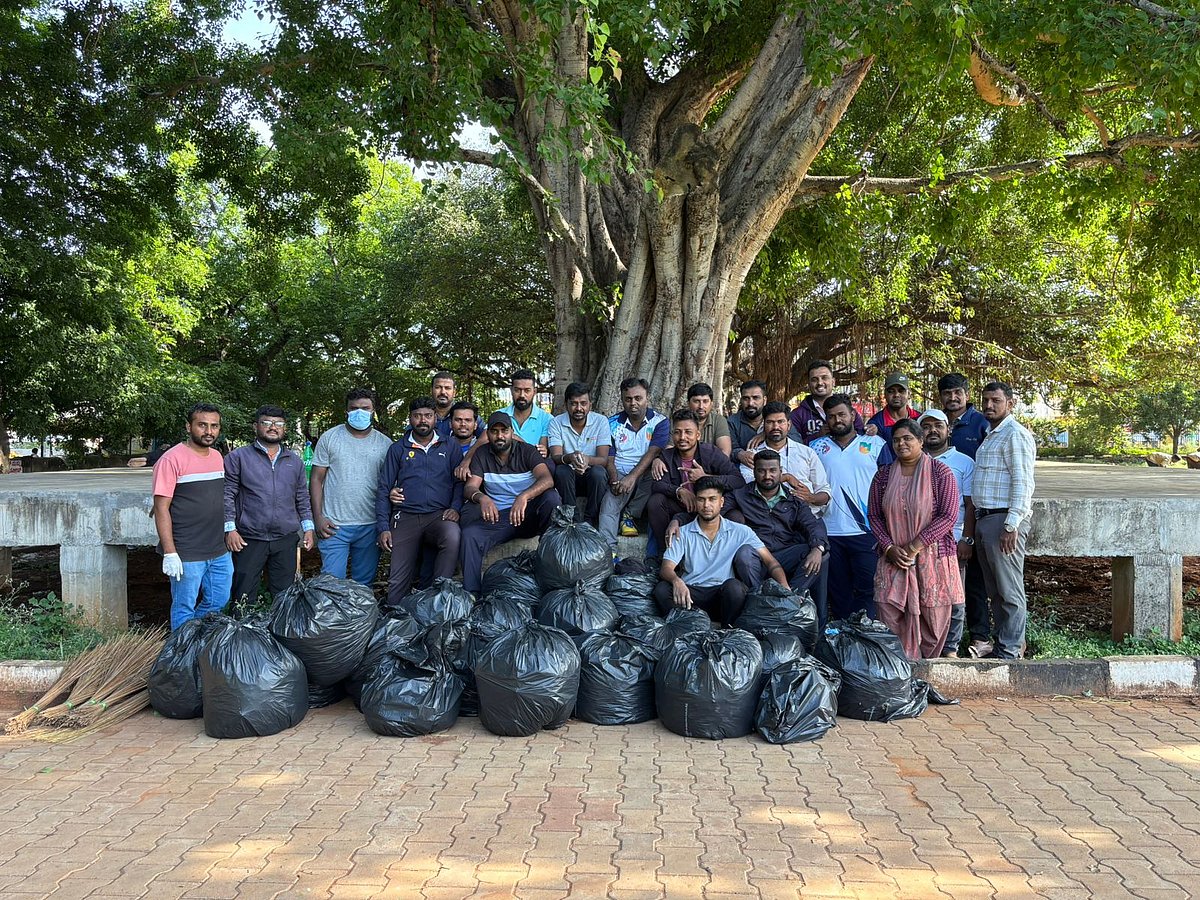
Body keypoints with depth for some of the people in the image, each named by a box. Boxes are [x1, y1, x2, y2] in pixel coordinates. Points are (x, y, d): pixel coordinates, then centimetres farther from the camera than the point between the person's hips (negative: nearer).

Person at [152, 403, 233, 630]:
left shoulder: (217, 457, 10)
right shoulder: (172, 459, -12)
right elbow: (161, 508, -14)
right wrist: (170, 553, -17)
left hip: (219, 552, 7)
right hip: (186, 555, -7)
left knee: (218, 603, 16)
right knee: (184, 609, 5)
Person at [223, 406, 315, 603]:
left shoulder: (295, 461, 14)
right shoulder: (238, 457, 2)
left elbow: (302, 498, 18)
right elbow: (227, 496, -1)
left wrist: (308, 528, 8)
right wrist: (230, 528, -9)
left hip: (286, 540, 3)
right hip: (249, 540, -3)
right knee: (244, 599, 1)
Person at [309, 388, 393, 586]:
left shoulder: (385, 443, 7)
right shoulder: (329, 438, 3)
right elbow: (316, 479, 3)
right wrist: (318, 518, -6)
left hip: (370, 526, 2)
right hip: (334, 526, -2)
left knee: (364, 585, 11)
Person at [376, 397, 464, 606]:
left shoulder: (450, 446, 14)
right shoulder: (398, 449, 15)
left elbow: (460, 481, 10)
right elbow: (383, 489, 13)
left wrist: (455, 508, -10)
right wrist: (383, 527, 3)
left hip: (439, 515, -1)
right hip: (405, 517, 1)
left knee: (453, 536, -35)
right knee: (398, 581, -9)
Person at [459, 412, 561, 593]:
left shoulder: (526, 451, -2)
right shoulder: (482, 454, 7)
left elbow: (547, 479, -19)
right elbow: (470, 487, -4)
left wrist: (523, 497, -39)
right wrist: (481, 497, -30)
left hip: (527, 514, -1)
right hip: (497, 517, 1)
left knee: (551, 497, -31)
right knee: (470, 534, -28)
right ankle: (472, 593, -21)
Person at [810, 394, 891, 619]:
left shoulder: (876, 444, 7)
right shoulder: (817, 447, 11)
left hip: (866, 532, -2)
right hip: (830, 532, 2)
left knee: (867, 590, -4)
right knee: (838, 592, 9)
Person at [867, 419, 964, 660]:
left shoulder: (940, 472, -3)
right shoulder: (884, 474, 8)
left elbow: (948, 516, -10)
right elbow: (874, 515, 8)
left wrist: (914, 546, -13)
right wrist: (889, 547, -6)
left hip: (933, 557, -3)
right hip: (893, 559, 3)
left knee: (933, 618, 0)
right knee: (890, 617, -4)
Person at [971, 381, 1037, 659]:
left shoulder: (1015, 434, -10)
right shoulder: (990, 435, 20)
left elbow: (1023, 483, -17)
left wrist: (1011, 525, -22)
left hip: (1004, 520, -10)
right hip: (984, 519, 10)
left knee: (1009, 590, -3)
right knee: (995, 589, 15)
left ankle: (1010, 651, 3)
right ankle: (999, 641, 23)